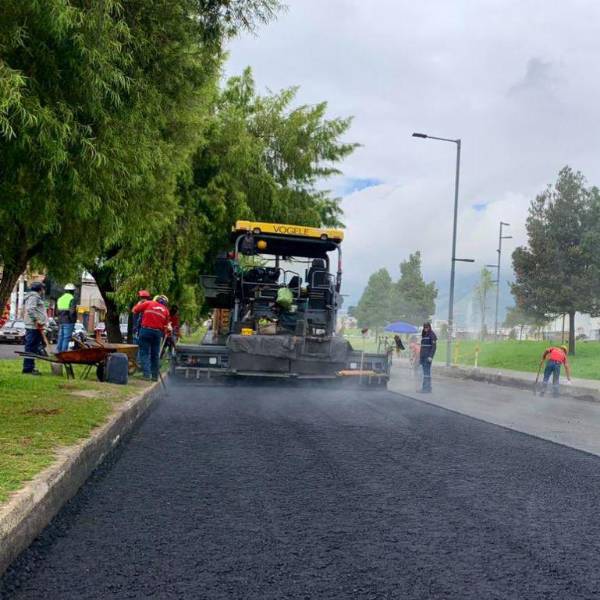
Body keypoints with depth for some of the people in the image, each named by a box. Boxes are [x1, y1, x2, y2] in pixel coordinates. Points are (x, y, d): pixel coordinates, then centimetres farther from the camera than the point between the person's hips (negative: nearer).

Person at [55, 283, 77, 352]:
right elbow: (72, 311, -18)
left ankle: (58, 351, 16)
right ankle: (64, 352, -7)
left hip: (60, 321, 7)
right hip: (68, 322, -7)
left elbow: (57, 312, 14)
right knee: (66, 338, -5)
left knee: (60, 337, 13)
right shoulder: (72, 299, -10)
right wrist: (73, 319, -7)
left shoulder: (60, 299, 14)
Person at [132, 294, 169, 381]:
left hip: (146, 330, -3)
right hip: (158, 332, 3)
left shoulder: (148, 303, 4)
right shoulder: (166, 310, 12)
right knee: (155, 355, 12)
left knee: (145, 353, 0)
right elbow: (165, 326, 12)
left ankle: (146, 374, -9)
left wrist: (139, 303, 26)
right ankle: (155, 376, 14)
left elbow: (135, 310, 7)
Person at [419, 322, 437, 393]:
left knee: (427, 371, -10)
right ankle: (425, 388, 9)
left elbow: (434, 346, -12)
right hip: (423, 355, 7)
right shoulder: (423, 335, 17)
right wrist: (420, 356, 17)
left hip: (428, 355, -7)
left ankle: (427, 388, -10)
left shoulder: (432, 335, -6)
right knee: (425, 372, 7)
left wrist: (431, 356, -20)